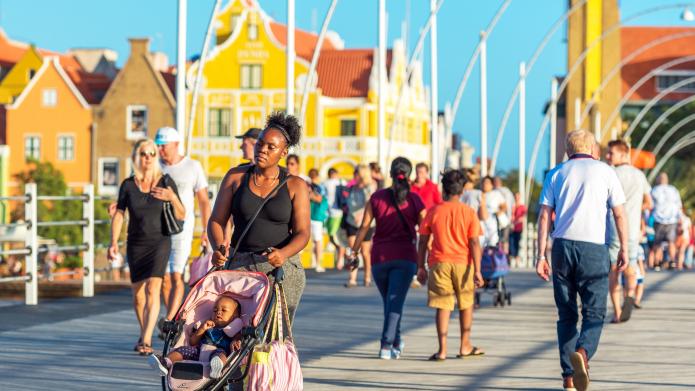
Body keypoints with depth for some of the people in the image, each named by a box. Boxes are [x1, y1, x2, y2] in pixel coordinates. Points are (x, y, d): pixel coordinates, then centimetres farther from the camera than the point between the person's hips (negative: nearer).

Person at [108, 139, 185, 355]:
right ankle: (144, 333, 31)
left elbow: (181, 216, -1)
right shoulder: (128, 185, 0)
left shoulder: (166, 182, -4)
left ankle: (146, 340, -22)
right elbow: (118, 215, 1)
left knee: (152, 290, -18)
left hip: (160, 242, -2)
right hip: (136, 244, 3)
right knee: (138, 294, 9)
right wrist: (114, 242, -11)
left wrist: (172, 198, -21)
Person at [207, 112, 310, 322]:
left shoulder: (295, 186, 3)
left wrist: (283, 254, -23)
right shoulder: (236, 177, 8)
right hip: (240, 264, 1)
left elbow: (302, 232, -3)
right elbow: (216, 220, 8)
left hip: (282, 268, -1)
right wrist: (219, 248, -13)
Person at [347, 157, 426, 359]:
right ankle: (387, 346, -16)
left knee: (389, 301, 17)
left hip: (380, 256, 2)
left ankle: (396, 343, 30)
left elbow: (364, 227, -1)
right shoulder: (414, 200, -1)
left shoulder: (377, 197, 1)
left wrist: (353, 252, 5)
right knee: (395, 302, -4)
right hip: (405, 256, -2)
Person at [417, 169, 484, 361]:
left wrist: (420, 267, 10)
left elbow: (423, 241, 2)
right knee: (466, 304, 17)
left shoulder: (433, 212, 0)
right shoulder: (469, 212, -3)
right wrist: (477, 270, -4)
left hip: (439, 264, 0)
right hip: (463, 264, 0)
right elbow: (474, 243, -6)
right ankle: (465, 346, 23)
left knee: (443, 306, 0)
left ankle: (442, 349, -6)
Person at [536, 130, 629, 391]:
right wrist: (624, 249, 9)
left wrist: (541, 255, 2)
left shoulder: (556, 174, 12)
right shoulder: (605, 172, 8)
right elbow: (619, 215, 3)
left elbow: (544, 216, 3)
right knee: (594, 314, 2)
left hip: (562, 245, 2)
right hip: (593, 248, -2)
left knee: (566, 315, 10)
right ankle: (582, 353, -29)